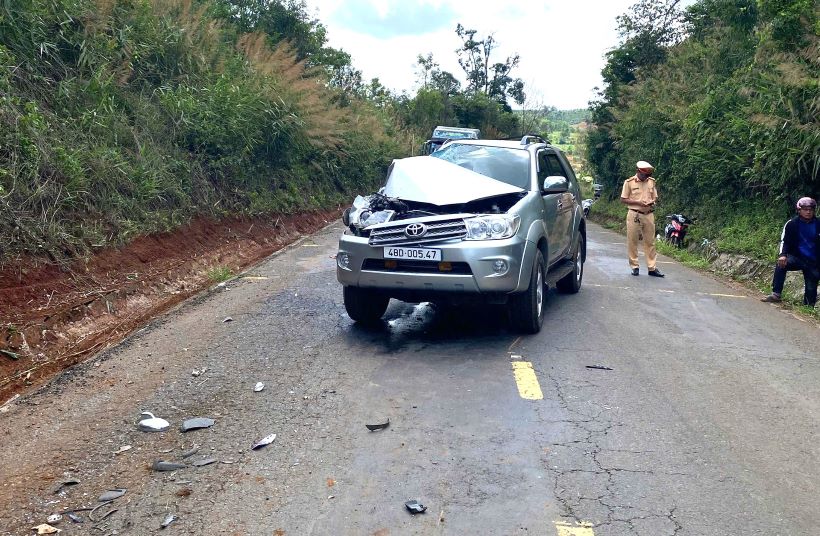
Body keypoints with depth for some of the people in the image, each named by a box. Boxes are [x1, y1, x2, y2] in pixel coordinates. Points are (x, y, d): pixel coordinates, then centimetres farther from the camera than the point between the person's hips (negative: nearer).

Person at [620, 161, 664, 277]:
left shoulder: (651, 181, 10)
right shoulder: (629, 182, -2)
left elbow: (655, 197, 18)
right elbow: (623, 199, -4)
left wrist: (653, 201, -5)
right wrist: (638, 202, -15)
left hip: (648, 215, 3)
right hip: (634, 215, -3)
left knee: (650, 242, 4)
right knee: (632, 241, 0)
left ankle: (652, 268, 7)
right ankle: (634, 266, 10)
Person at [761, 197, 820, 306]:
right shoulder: (792, 224, -4)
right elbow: (784, 241, -6)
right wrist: (782, 255, -26)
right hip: (797, 258, -1)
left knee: (811, 288, -3)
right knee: (781, 265, -29)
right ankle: (776, 294, -26)